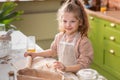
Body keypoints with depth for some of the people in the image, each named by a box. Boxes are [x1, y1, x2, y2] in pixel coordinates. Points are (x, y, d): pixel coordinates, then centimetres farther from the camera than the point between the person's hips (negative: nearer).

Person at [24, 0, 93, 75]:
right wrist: (36, 54, 19)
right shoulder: (59, 36, 6)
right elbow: (53, 51, 25)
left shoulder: (84, 41, -14)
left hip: (75, 75, -6)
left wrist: (66, 68, -27)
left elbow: (83, 65, -15)